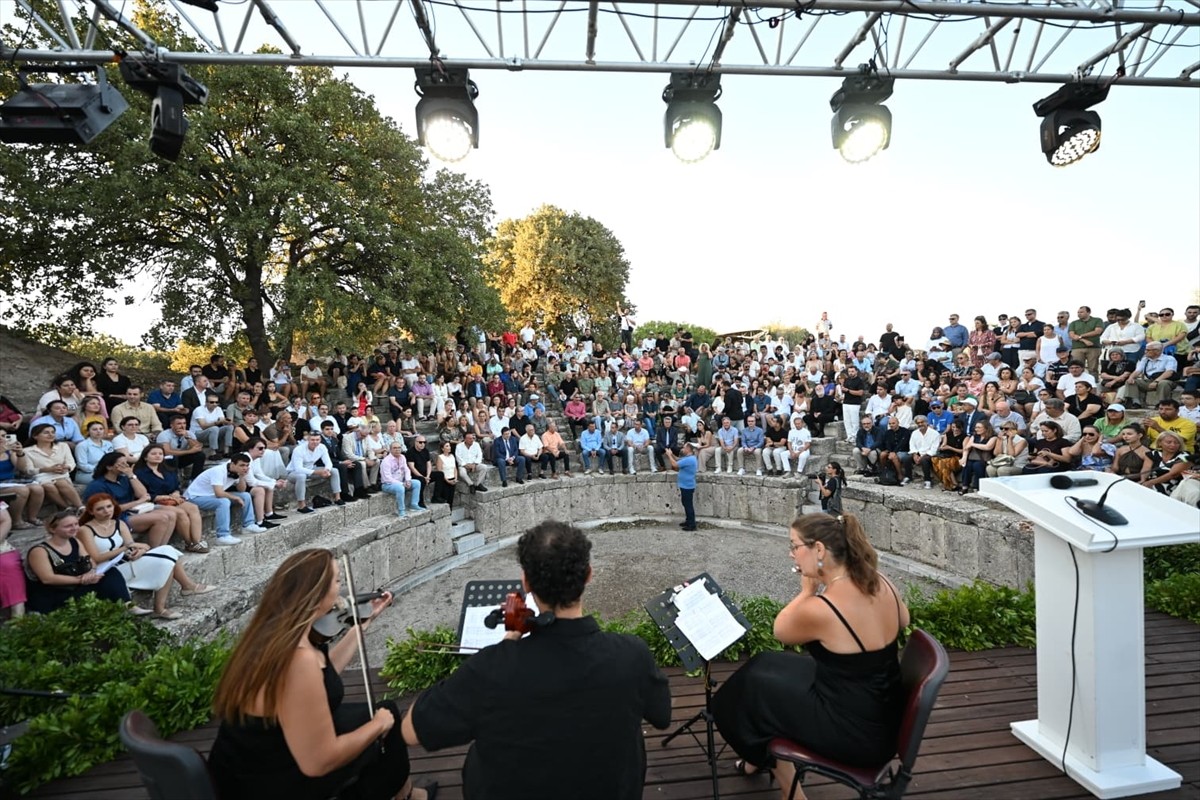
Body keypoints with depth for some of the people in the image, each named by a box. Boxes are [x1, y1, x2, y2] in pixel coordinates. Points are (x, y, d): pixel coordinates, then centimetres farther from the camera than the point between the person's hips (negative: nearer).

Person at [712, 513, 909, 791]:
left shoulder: (818, 609, -31)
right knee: (769, 666, 22)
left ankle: (762, 758, 39)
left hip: (856, 734, -7)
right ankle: (765, 758, 41)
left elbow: (780, 630, -8)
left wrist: (807, 591, -2)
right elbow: (903, 621, 14)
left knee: (753, 686, 12)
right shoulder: (881, 582, -9)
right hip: (886, 718, 7)